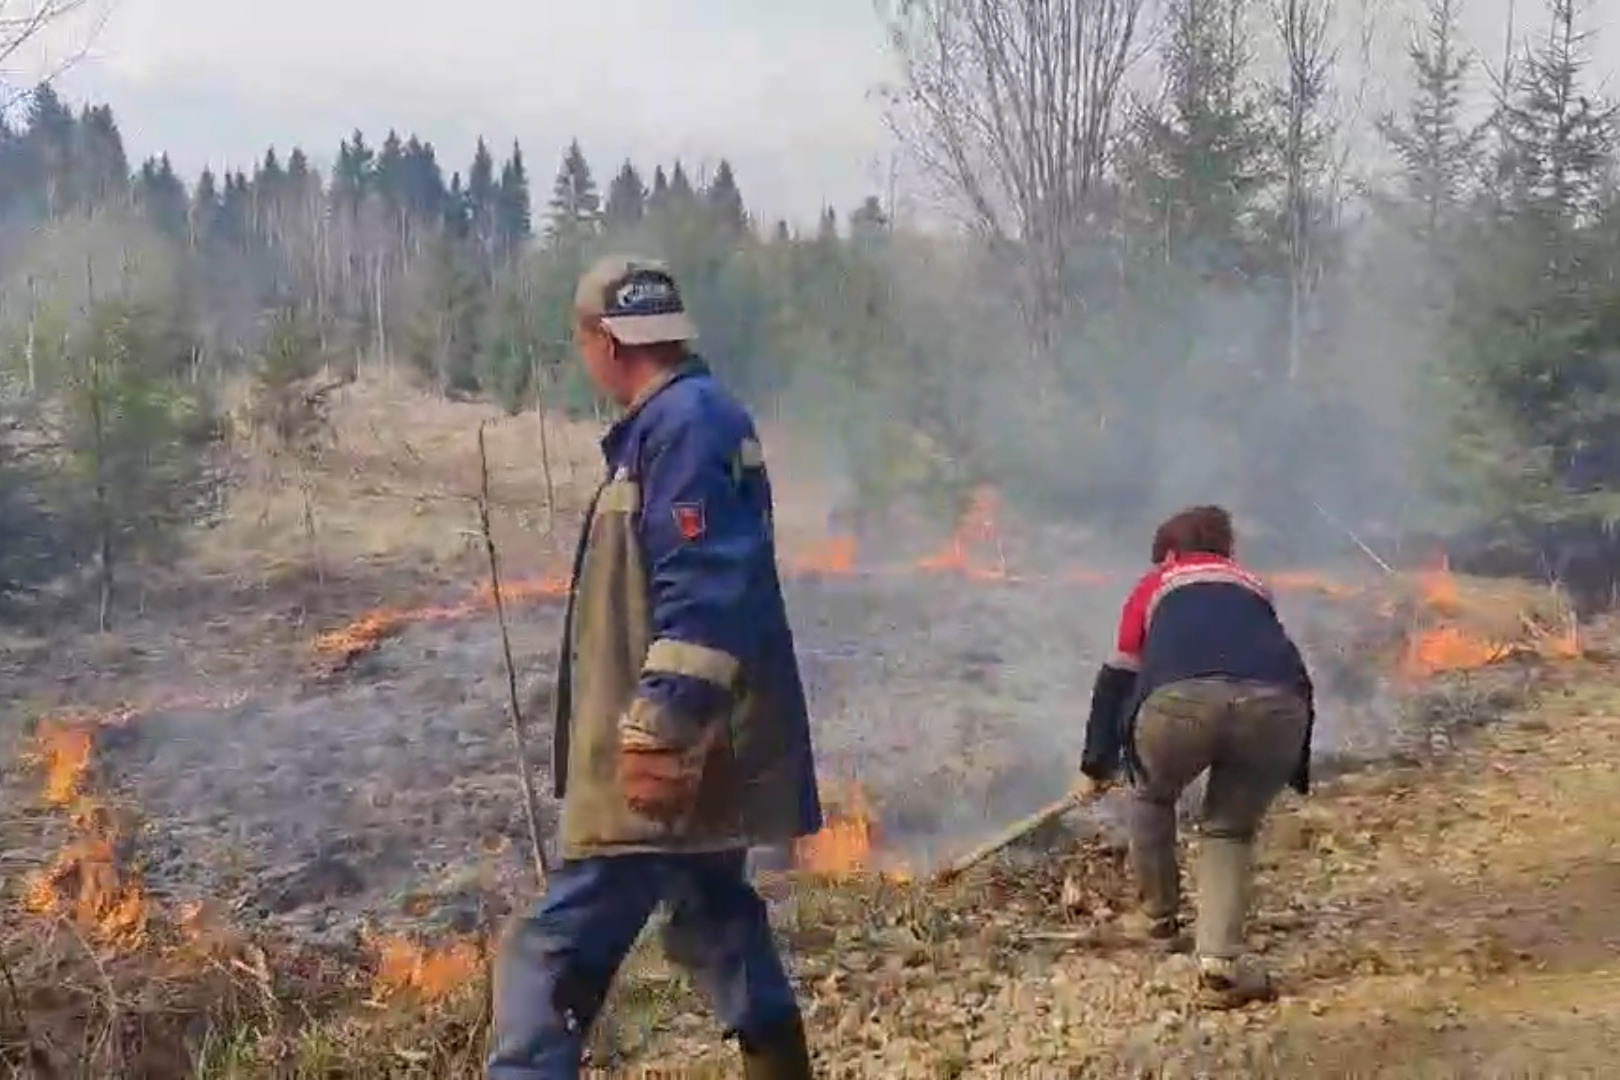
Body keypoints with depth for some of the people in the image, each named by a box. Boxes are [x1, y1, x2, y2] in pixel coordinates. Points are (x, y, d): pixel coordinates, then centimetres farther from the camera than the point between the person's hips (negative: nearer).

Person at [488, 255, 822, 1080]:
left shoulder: (683, 424, -16)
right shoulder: (695, 419, 16)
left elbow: (704, 593, -26)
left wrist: (658, 730, -29)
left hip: (666, 758, -11)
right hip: (698, 749, 11)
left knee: (552, 959, -8)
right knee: (717, 924, 22)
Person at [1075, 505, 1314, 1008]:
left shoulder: (1156, 584, 33)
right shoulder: (1253, 586, 40)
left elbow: (1119, 678, 32)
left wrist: (1097, 765, 42)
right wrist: (1295, 771, 57)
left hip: (1181, 700, -2)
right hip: (1275, 704, 2)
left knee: (1153, 798, 31)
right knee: (1231, 830, 25)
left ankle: (1160, 923, 42)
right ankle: (1221, 961, 9)